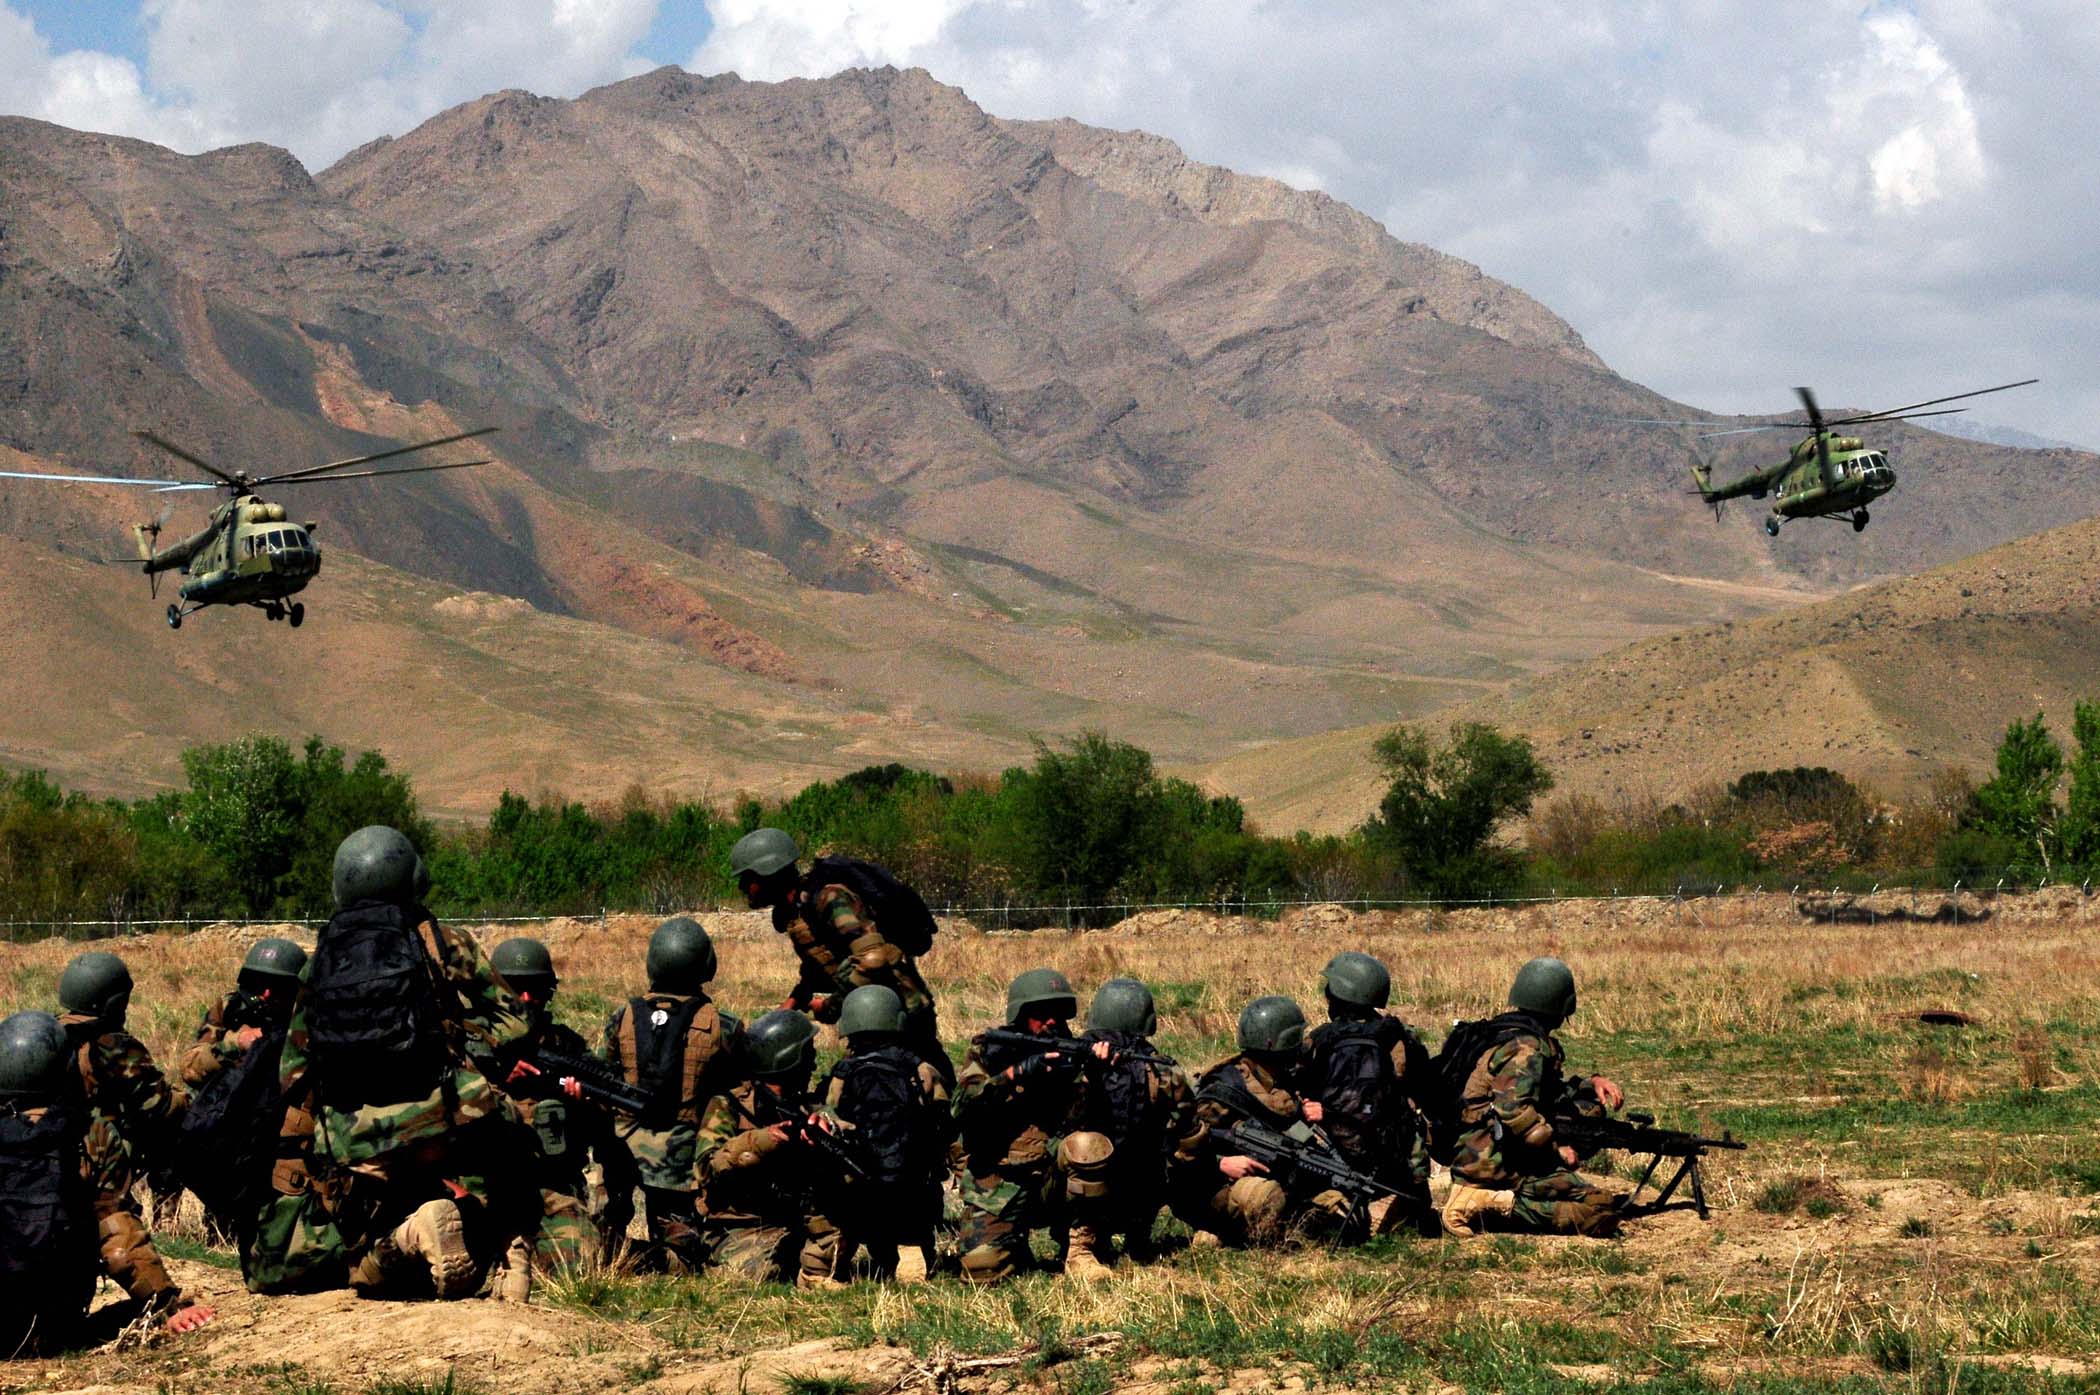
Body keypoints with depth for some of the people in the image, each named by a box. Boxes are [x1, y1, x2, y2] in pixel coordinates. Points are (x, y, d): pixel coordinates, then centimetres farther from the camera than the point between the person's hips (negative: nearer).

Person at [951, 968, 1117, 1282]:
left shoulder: (1071, 1055, 5)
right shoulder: (989, 1052, 2)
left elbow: (1080, 1119, -7)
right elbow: (963, 1106, -15)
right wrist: (1017, 1074, -25)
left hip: (1053, 1181, 1)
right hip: (996, 1189, -1)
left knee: (1089, 1146, -30)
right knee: (981, 1268, -21)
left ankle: (1081, 1251, -14)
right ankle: (1016, 1248, 16)